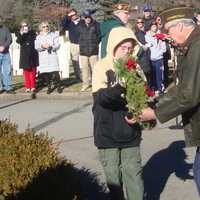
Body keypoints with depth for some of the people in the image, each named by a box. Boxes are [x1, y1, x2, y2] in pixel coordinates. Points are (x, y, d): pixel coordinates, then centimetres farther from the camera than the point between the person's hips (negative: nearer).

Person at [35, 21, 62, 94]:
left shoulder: (53, 35, 10)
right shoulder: (38, 37, 15)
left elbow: (57, 45, 1)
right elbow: (36, 47, 4)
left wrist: (51, 46, -17)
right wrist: (42, 46, -16)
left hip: (52, 56, -2)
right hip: (43, 57, 2)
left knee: (55, 72, -12)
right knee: (44, 73, -2)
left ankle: (58, 86, 1)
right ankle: (49, 87, 11)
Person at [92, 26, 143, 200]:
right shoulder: (102, 67, -7)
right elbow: (100, 96, -19)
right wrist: (121, 87, -36)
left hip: (130, 131, 2)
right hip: (108, 132, -2)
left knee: (134, 173, 4)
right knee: (113, 176, 8)